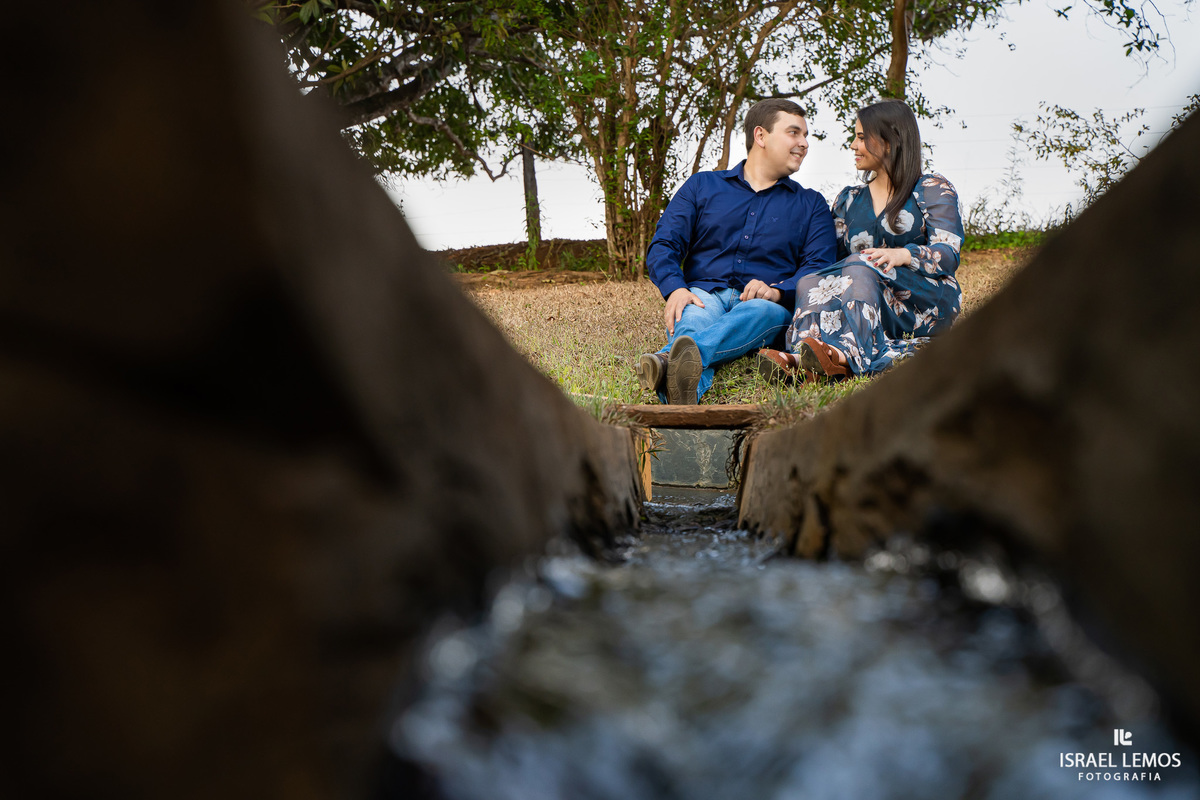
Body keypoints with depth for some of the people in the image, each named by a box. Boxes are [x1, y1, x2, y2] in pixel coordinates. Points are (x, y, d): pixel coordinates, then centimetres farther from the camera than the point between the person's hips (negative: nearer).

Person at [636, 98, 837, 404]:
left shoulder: (812, 204, 21)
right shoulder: (701, 185, 19)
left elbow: (819, 267, 6)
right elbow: (663, 245, 8)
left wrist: (777, 291, -17)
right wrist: (675, 288, -15)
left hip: (766, 304, 0)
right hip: (704, 294, 0)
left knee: (766, 310, -37)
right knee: (694, 318, -37)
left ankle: (669, 359, -65)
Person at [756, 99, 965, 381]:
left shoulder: (932, 189, 9)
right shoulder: (848, 200, 24)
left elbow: (948, 254, -5)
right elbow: (834, 258, 16)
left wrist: (902, 254, -26)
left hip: (927, 302, -4)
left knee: (861, 264, -32)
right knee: (811, 285, -26)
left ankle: (842, 353, -57)